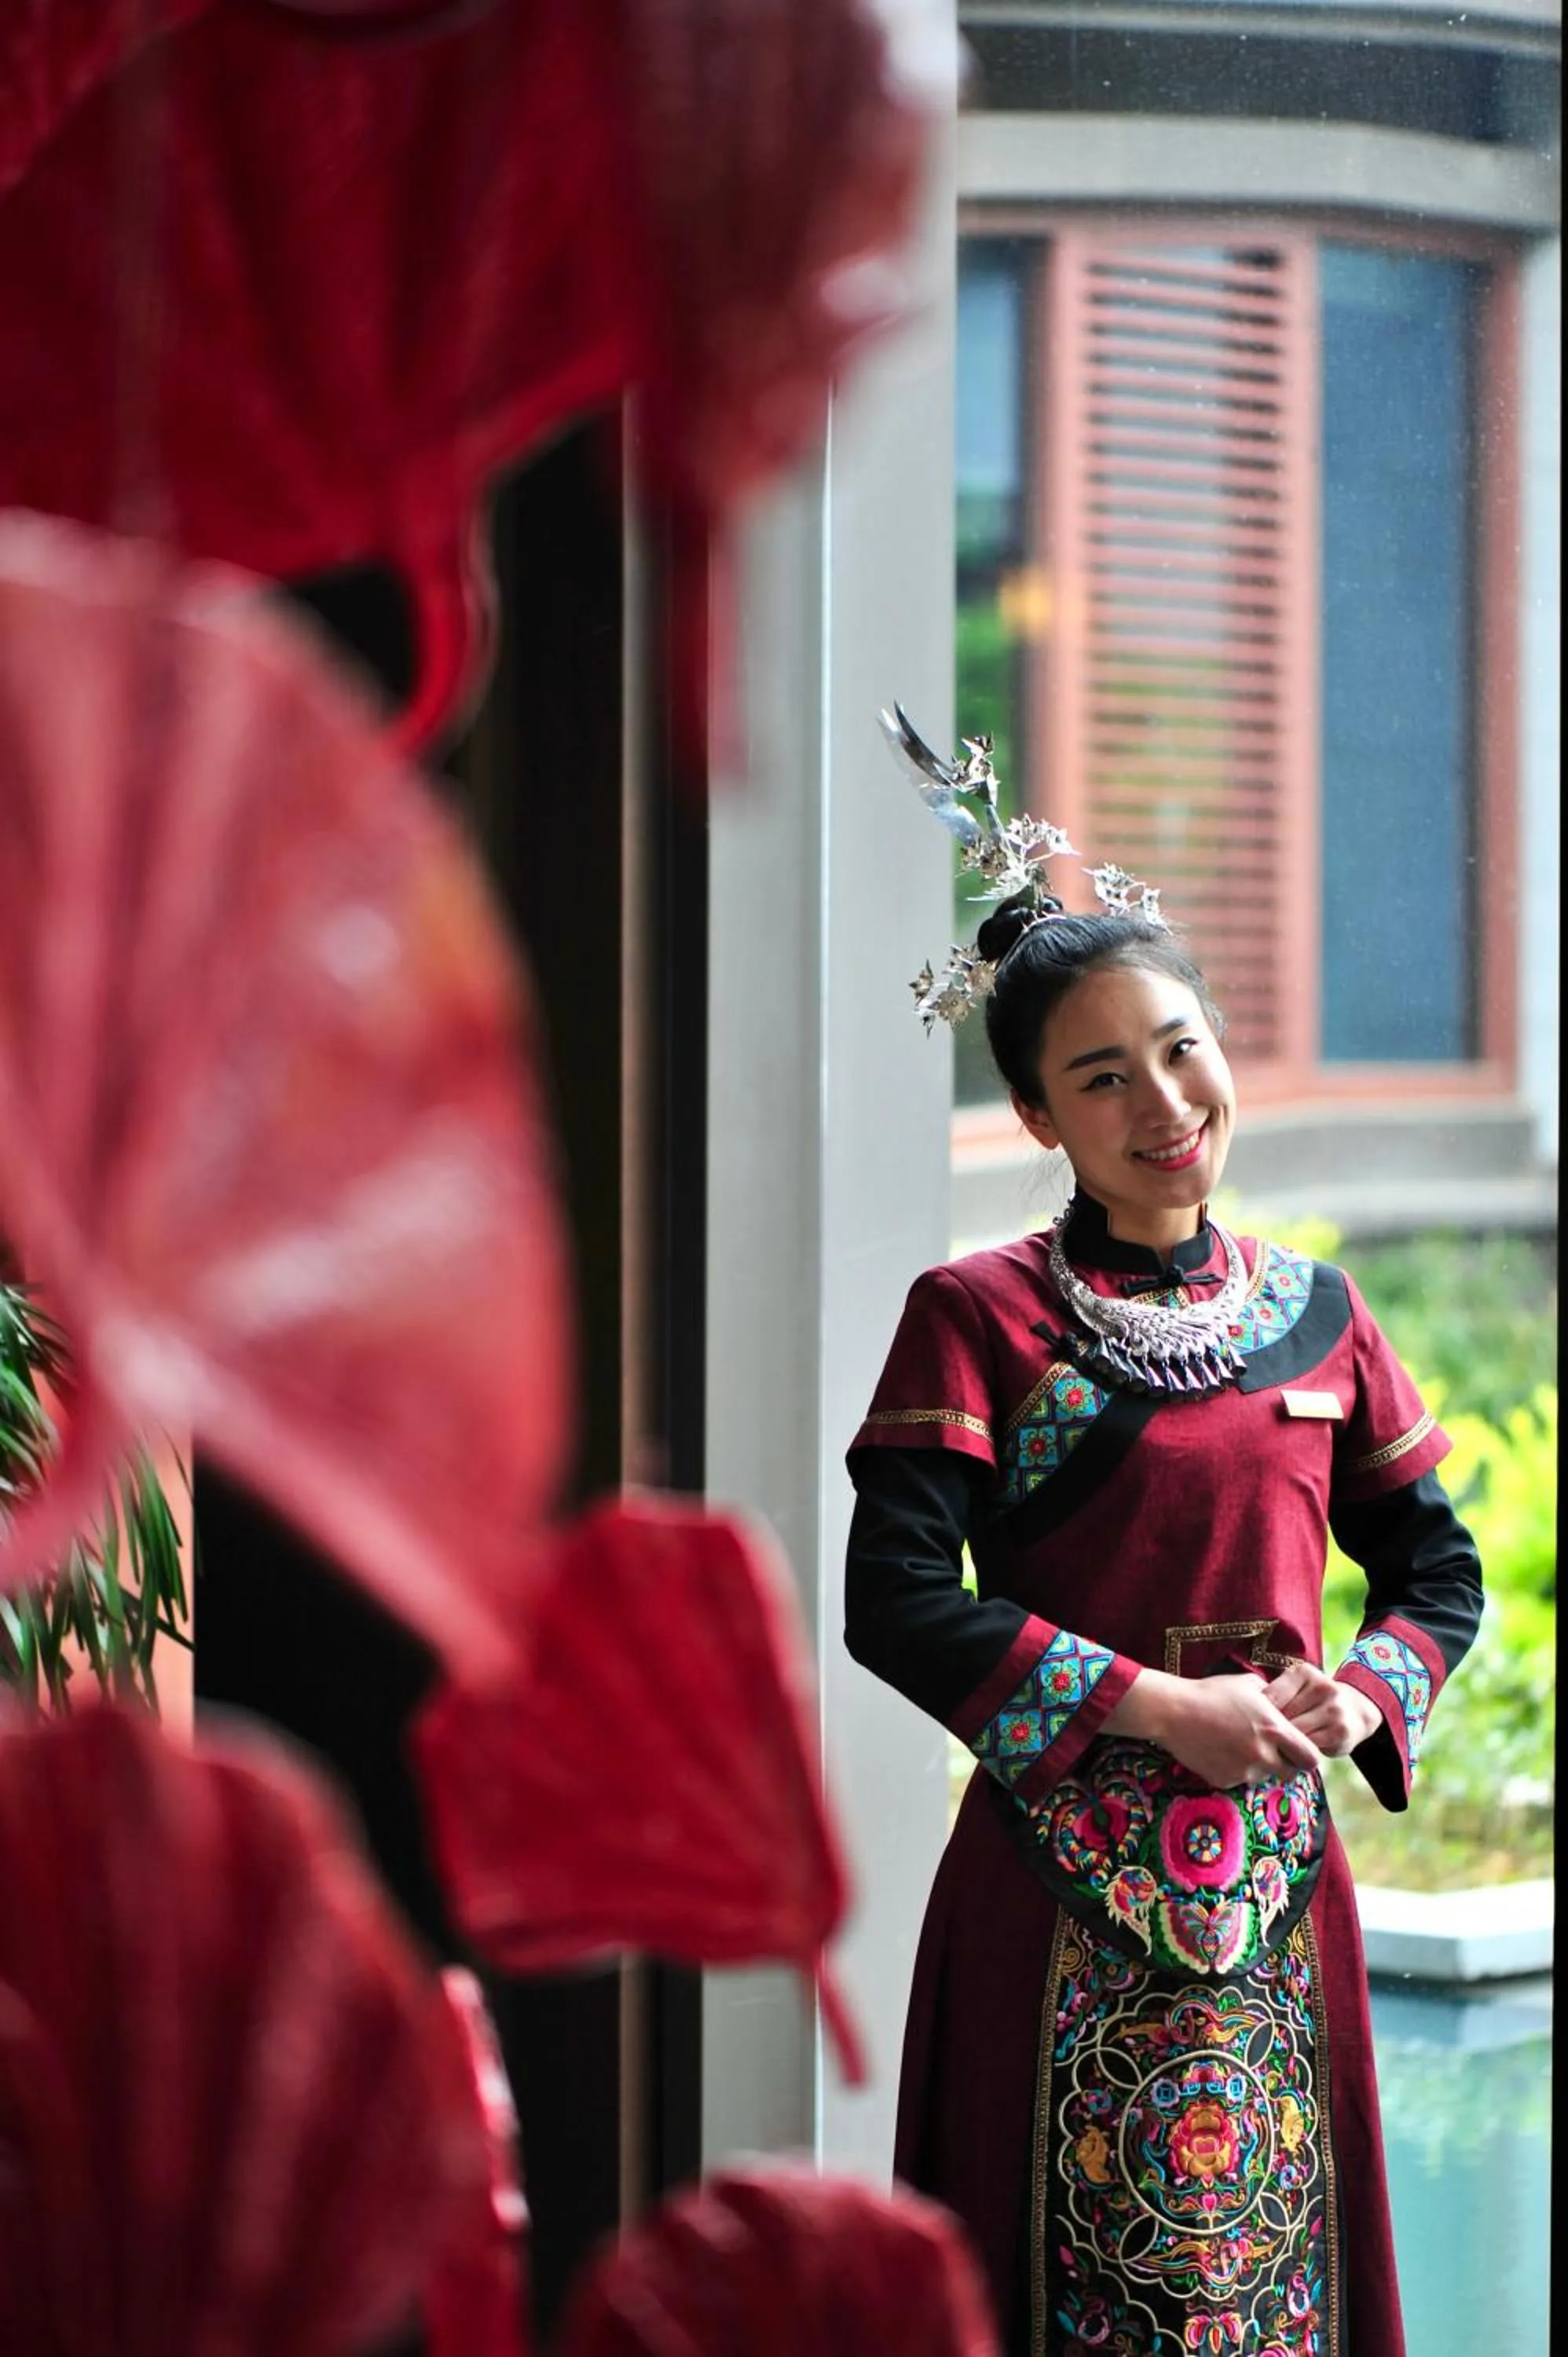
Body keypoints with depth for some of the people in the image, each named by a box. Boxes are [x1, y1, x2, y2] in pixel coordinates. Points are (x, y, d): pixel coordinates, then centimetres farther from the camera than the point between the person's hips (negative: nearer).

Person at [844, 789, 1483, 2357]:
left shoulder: (1315, 1315, 10)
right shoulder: (979, 1318, -3)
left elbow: (1438, 1571, 16)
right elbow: (897, 1601, -12)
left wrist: (1357, 1705, -5)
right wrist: (1164, 1710, -15)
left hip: (1276, 1879, 4)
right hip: (1066, 1889, -4)